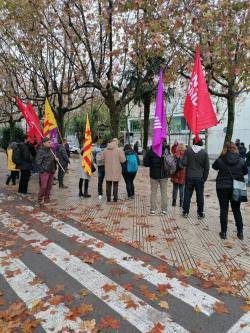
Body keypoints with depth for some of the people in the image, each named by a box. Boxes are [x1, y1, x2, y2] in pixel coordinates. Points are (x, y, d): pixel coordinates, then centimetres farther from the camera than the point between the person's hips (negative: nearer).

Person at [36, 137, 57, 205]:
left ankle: (47, 199, 23)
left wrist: (55, 159, 6)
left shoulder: (50, 150, 13)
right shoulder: (41, 151, -11)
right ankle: (40, 200, 7)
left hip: (51, 171, 8)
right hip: (44, 171, -8)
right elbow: (38, 162, -13)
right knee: (43, 186, -8)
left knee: (49, 186, 12)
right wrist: (42, 170, -16)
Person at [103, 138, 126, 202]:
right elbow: (123, 160, -10)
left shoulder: (105, 150, 1)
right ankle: (115, 198, 12)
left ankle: (108, 198, 17)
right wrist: (122, 154, 7)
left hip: (108, 170, 3)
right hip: (116, 170, -3)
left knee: (108, 185, 13)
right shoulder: (119, 150, -12)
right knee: (115, 185, 8)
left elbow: (103, 159, 7)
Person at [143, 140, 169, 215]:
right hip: (164, 175, 1)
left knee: (153, 192, 10)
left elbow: (145, 163, -7)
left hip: (154, 175, -1)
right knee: (164, 192, 11)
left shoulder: (150, 151, -9)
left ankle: (153, 210, 11)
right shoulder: (166, 150, -8)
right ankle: (164, 210, 14)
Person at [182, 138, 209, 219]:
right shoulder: (204, 153, 0)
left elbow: (184, 163, -9)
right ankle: (200, 213, 16)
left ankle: (185, 212, 15)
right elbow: (207, 167, 1)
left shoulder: (187, 151, -3)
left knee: (187, 195, 9)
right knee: (200, 196, 9)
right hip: (200, 178, 0)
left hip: (189, 177, 0)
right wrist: (204, 178, 9)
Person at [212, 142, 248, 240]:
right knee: (237, 210, 15)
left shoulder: (220, 160, -11)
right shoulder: (241, 160, -6)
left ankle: (223, 232, 13)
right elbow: (245, 172, 9)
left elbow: (214, 167, 10)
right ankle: (240, 232, 22)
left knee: (223, 210, 8)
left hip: (222, 187, -2)